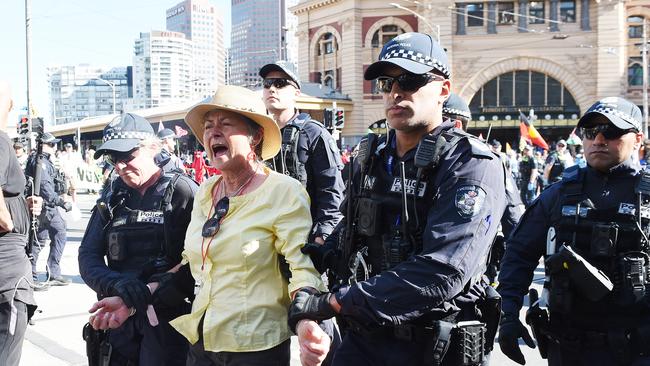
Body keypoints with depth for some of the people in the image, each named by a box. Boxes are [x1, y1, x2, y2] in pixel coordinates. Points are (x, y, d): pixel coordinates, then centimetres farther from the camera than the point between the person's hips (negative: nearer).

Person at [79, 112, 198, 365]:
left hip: (168, 322, -5)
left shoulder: (182, 191, -8)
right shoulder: (112, 196, 8)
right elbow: (89, 256, 4)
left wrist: (135, 302, -19)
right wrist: (121, 288, -16)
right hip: (119, 320, 5)